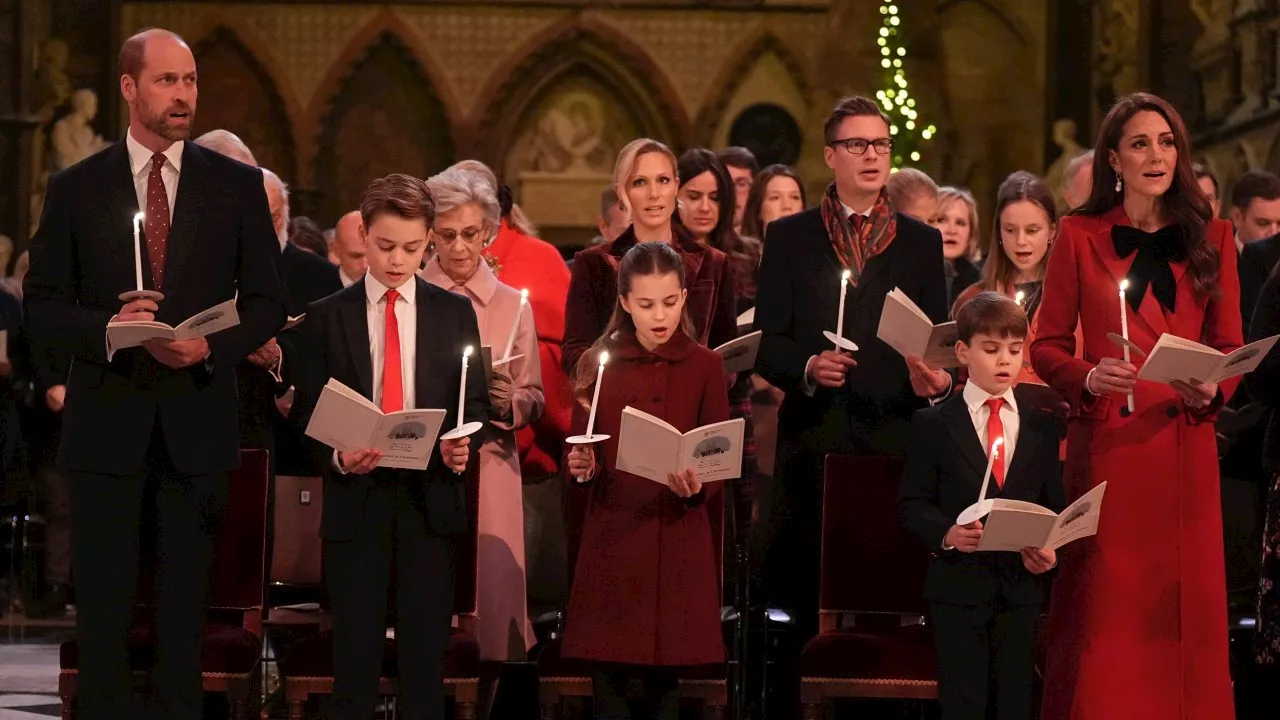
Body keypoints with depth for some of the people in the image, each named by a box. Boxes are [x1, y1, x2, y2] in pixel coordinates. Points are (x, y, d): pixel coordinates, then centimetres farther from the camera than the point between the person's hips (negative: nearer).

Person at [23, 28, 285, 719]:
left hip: (197, 423, 1)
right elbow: (42, 304, 3)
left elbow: (267, 302, 6)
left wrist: (211, 347, -13)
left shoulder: (237, 186, 6)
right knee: (103, 605, 1)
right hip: (106, 423, -1)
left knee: (184, 609, 6)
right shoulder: (75, 189, 4)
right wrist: (106, 330, -16)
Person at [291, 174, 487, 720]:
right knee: (355, 650, 2)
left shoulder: (455, 313, 7)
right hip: (356, 497, 0)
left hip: (430, 496, 1)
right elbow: (308, 410, 3)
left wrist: (463, 446, -13)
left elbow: (476, 401, 7)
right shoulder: (326, 317, 5)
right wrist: (337, 455, -16)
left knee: (426, 649, 2)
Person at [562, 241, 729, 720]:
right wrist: (580, 466, -15)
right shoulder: (598, 364, 6)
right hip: (612, 536, 1)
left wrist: (697, 486, -19)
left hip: (679, 541, -1)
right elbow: (580, 454, 7)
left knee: (665, 680, -2)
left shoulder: (704, 366, 2)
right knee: (611, 679, -2)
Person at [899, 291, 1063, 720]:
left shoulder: (1040, 428, 11)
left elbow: (1054, 506, 11)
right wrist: (947, 534, -21)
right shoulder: (933, 425, 2)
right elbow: (912, 504, -2)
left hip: (1021, 587, 3)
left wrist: (1048, 551, -9)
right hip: (957, 587, -3)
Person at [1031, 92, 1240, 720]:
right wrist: (1088, 378, -14)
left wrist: (1211, 390, -9)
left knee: (1183, 609, 0)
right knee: (1103, 611, -4)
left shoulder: (1210, 238, 11)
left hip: (1184, 448, 2)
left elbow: (1229, 345, 12)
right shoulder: (1080, 237, 5)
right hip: (1106, 444, -2)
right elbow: (1047, 344, 6)